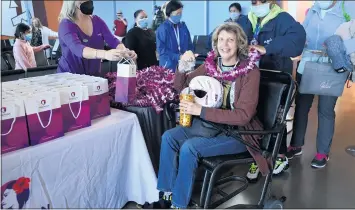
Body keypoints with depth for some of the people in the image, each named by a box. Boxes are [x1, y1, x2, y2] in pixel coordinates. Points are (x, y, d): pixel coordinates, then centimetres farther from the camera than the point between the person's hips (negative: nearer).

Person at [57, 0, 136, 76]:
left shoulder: (97, 21, 3)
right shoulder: (66, 24, -13)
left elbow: (113, 41, -6)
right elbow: (77, 49, -30)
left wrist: (125, 51, -28)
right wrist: (105, 54, -46)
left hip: (94, 75, 2)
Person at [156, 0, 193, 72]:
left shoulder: (183, 26, 8)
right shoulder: (162, 28, -6)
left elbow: (189, 44, 13)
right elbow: (162, 50, -11)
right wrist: (178, 57, -19)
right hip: (169, 66, -4)